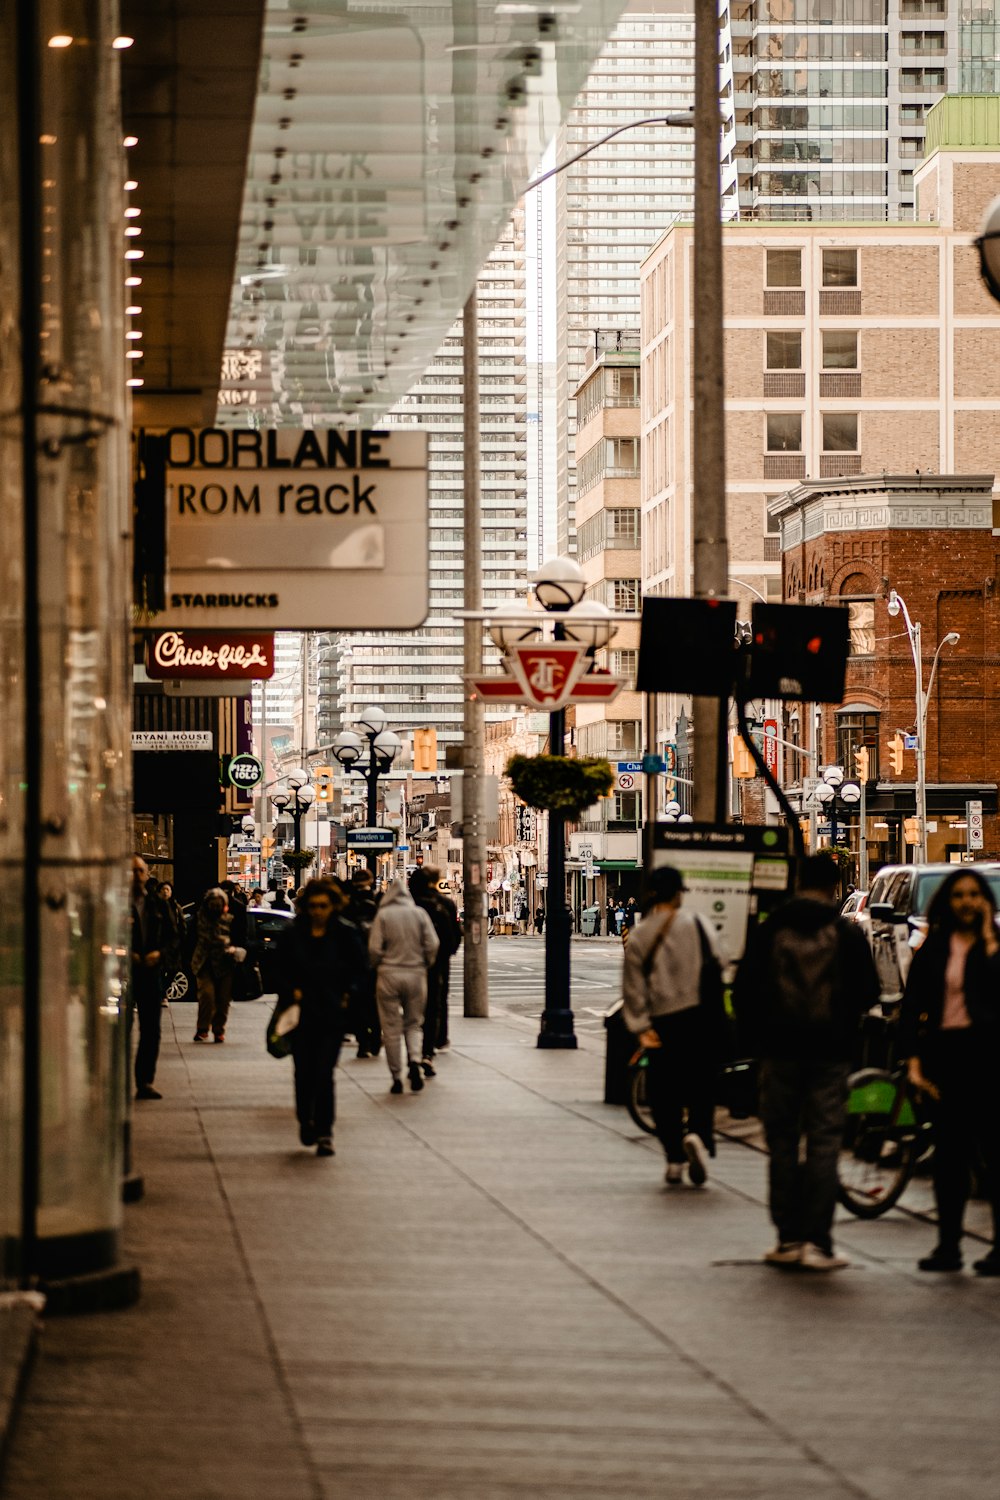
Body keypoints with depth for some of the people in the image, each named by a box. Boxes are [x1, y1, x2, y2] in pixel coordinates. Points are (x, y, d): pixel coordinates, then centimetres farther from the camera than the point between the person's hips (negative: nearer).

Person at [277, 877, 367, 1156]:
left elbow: (360, 969, 5)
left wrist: (347, 995, -6)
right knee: (304, 1073, 4)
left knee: (324, 1075, -7)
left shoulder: (346, 933, -2)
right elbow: (282, 970, 10)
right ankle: (305, 1121, 29)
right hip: (302, 1013, 2)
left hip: (333, 1015, -2)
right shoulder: (293, 933, 1)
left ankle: (324, 1133, -1)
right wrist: (292, 991, -6)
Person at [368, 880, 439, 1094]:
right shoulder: (419, 913, 1)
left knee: (391, 1028, 5)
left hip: (389, 974, -2)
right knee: (414, 1024, 13)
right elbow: (432, 945, -3)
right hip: (416, 974, 2)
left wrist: (379, 966, 11)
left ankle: (396, 1078, 5)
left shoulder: (383, 915, -4)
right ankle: (415, 1061, -13)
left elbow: (374, 948, -8)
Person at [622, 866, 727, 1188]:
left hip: (663, 1023, 1)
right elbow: (713, 966, -4)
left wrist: (641, 1026, -3)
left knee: (664, 1092, 10)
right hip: (699, 1015, -1)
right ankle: (698, 1133, -20)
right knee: (702, 1085, 7)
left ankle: (674, 1161, 8)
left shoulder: (638, 937, 2)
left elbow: (633, 986, -2)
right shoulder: (696, 924, -2)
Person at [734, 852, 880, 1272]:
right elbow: (867, 992, 0)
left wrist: (754, 1040, 14)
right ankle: (817, 1241, -5)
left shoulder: (769, 931, 0)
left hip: (780, 1051, 1)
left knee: (782, 1144, 8)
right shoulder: (847, 934, -3)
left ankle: (788, 1238, 8)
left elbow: (744, 992, 1)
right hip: (829, 1052, -1)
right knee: (823, 1143, 1)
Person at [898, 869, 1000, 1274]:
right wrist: (913, 1061, 0)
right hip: (945, 1051, 3)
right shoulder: (933, 949, 10)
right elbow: (912, 1005, 9)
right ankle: (947, 1245, 12)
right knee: (949, 1151, 7)